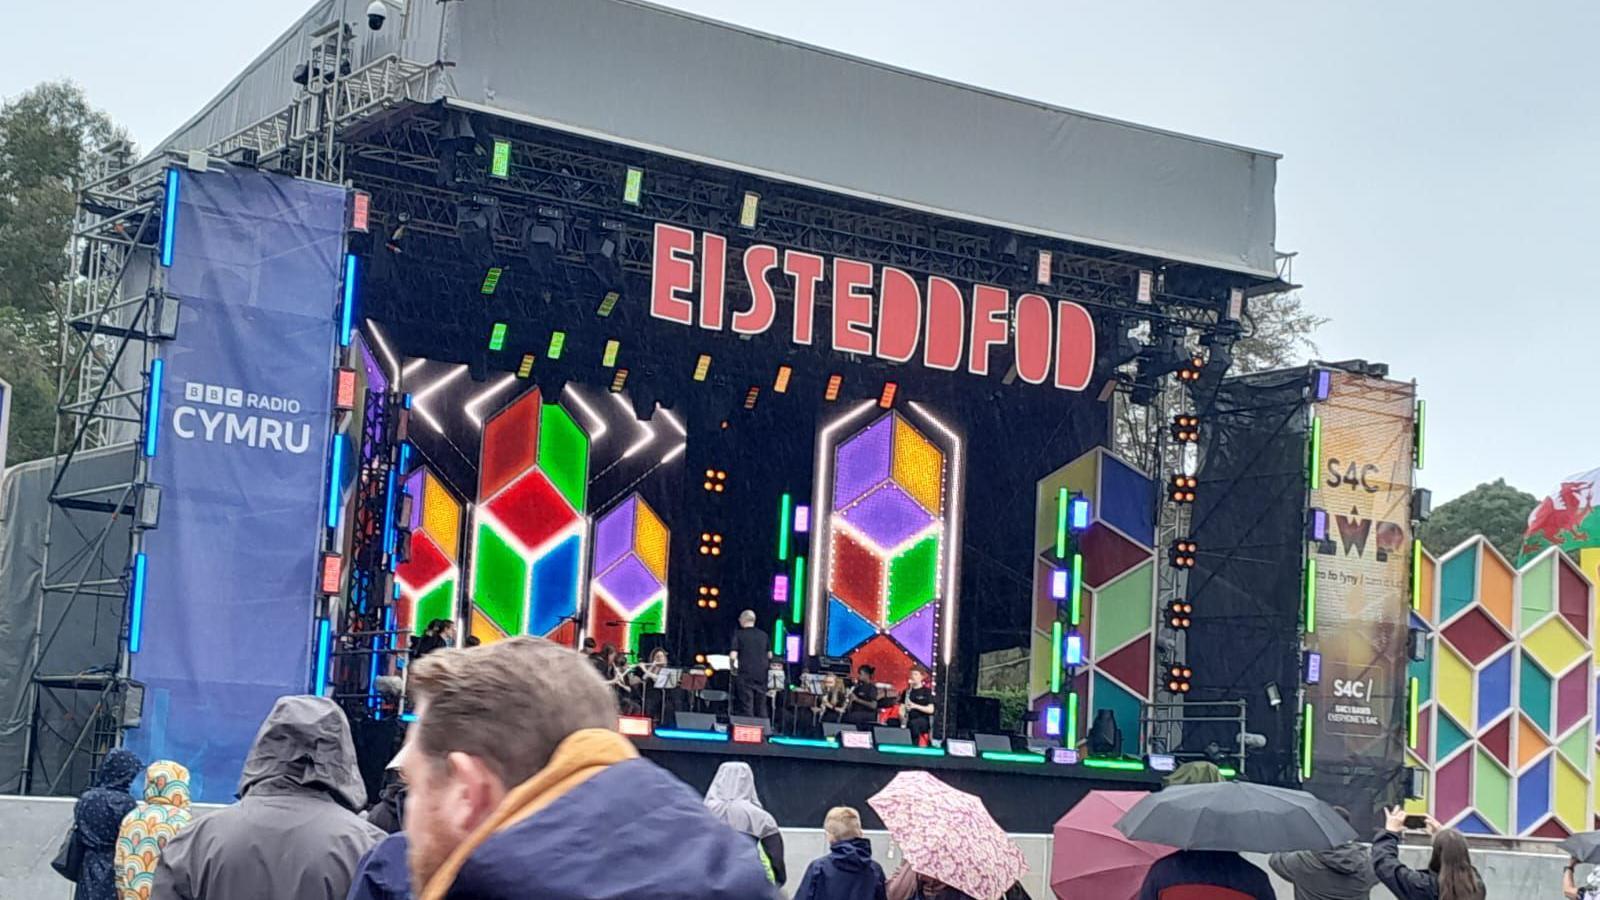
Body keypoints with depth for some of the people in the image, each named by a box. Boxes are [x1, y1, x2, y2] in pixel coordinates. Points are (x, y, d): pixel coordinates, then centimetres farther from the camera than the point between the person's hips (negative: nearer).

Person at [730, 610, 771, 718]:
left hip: (745, 675, -4)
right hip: (761, 675, 4)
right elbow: (770, 656, 11)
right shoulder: (764, 635, 8)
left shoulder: (739, 634, -4)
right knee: (761, 708, 9)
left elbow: (733, 656, -11)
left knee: (746, 708, -1)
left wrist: (733, 668, 7)